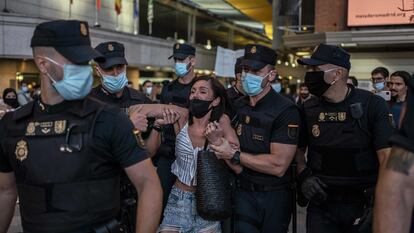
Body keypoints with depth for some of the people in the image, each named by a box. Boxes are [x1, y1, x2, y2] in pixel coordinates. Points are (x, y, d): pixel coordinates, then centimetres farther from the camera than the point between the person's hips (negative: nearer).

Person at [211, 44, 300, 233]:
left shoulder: (286, 111, -17)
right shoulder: (237, 106, 4)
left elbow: (278, 166, -24)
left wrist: (234, 155, -19)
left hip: (274, 197, -4)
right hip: (243, 193, 4)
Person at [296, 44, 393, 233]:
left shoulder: (372, 105, -10)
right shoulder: (308, 109, 0)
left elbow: (387, 155, -13)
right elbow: (298, 149, 13)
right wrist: (304, 176, -4)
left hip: (364, 204, -2)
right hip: (321, 204, 2)